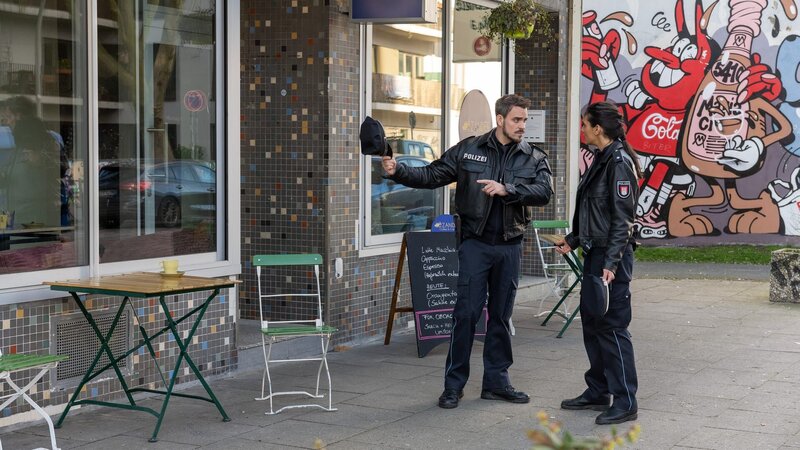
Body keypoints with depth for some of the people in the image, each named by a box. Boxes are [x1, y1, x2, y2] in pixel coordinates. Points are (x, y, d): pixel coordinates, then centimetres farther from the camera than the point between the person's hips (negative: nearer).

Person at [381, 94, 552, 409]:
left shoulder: (534, 158, 4)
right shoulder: (468, 150, 1)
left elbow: (544, 191, -12)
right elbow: (431, 176, 0)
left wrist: (507, 189, -24)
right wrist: (398, 171, -15)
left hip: (510, 246, 2)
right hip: (475, 243, -2)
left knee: (501, 315, 11)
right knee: (466, 313, -4)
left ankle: (496, 382, 21)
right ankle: (454, 385, 5)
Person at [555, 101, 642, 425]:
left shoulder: (619, 162, -15)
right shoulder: (601, 159, 14)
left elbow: (622, 217, -20)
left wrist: (611, 264, -23)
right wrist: (572, 240, 22)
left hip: (612, 256, -10)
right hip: (594, 253, 10)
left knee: (612, 326, -5)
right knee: (591, 323, 15)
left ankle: (625, 402, 3)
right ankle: (598, 392, 25)